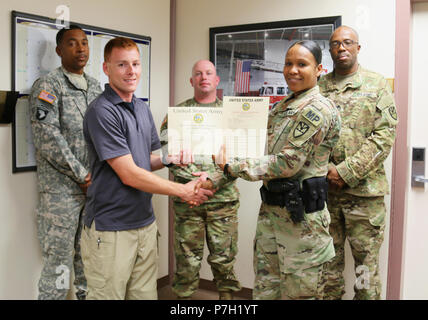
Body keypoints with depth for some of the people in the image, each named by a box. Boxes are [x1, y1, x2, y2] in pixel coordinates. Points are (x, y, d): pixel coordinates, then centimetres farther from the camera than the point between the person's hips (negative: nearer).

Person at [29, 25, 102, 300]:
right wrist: (82, 176, -13)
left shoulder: (95, 86, 14)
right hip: (61, 189, -6)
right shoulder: (48, 86, -5)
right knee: (59, 261, -2)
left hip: (94, 186, 6)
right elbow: (47, 138, -14)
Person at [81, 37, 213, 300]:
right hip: (111, 229, -7)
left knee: (146, 293, 13)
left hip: (145, 223, 7)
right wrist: (184, 191, -11)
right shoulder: (102, 111, -14)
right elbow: (129, 175, -17)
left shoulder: (143, 109, 12)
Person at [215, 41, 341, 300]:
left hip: (300, 214, -8)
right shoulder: (284, 106, 13)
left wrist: (232, 166, -15)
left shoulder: (317, 109, -15)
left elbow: (287, 163, -20)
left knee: (298, 293, 6)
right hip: (271, 209, 8)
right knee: (264, 290, 16)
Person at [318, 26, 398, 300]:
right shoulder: (318, 87, 10)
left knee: (367, 260, 5)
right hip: (324, 188, 2)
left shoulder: (377, 85, 4)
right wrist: (325, 170, -9)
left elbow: (385, 134, -5)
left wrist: (347, 172, -13)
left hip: (364, 188, -2)